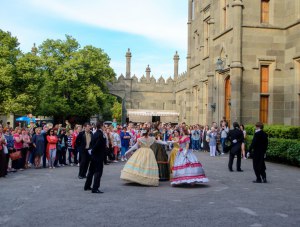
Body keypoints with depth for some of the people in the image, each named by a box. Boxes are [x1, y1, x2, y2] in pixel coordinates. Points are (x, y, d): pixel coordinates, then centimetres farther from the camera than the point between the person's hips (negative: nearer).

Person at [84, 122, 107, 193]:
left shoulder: (94, 134, 9)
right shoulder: (101, 134, -18)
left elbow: (91, 143, 11)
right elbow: (98, 144, -23)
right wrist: (92, 150, -10)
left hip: (93, 155, 9)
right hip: (99, 156, -9)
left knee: (91, 171, 18)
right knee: (98, 172, -4)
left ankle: (87, 186, 28)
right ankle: (95, 188, -4)